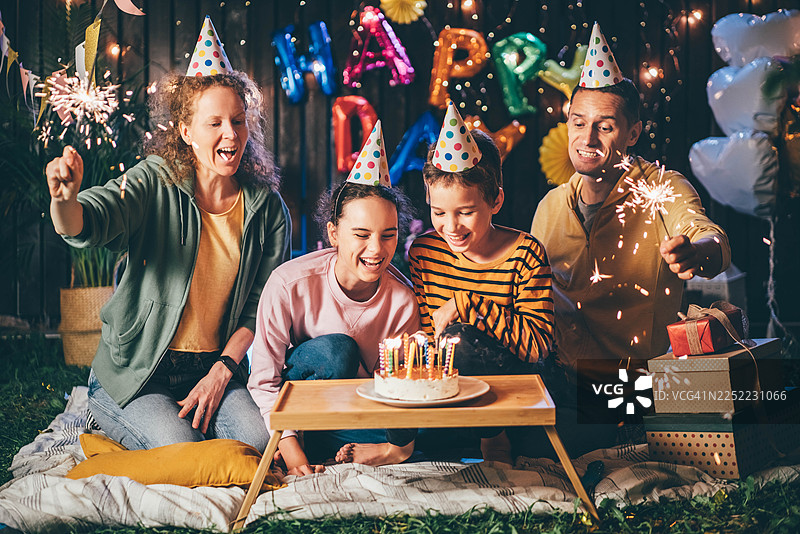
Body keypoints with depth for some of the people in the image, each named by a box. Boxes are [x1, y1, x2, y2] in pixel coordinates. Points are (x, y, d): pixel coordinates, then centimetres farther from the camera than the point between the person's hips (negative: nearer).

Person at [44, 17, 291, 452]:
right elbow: (82, 227, -26)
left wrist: (222, 370, -9)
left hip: (215, 370, 3)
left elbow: (263, 303, 1)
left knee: (258, 441, -22)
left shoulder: (267, 207, 0)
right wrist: (65, 199, -50)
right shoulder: (154, 182, -9)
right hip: (134, 372, -2)